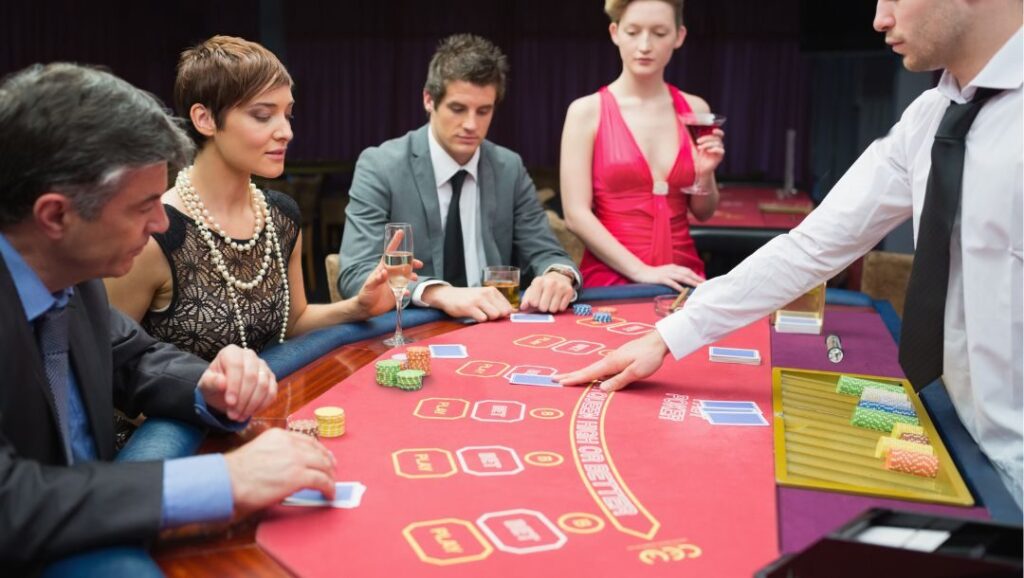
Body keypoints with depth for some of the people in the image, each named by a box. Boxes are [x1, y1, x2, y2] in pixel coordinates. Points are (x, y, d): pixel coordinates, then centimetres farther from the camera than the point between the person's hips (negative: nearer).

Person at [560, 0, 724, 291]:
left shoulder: (695, 110, 8)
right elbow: (576, 214, -8)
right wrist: (641, 272, -14)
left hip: (682, 278, 3)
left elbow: (703, 212, 15)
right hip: (611, 279, -3)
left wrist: (705, 175, -5)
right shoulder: (587, 111, -3)